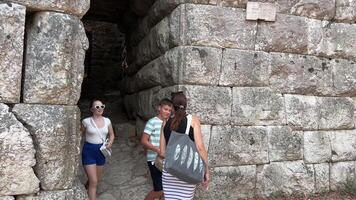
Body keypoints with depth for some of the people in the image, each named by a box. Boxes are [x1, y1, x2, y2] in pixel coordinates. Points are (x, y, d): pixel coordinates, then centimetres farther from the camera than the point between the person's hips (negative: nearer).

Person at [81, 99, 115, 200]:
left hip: (101, 151, 5)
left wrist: (110, 143, -6)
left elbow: (111, 134, 13)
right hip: (89, 151, -5)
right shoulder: (86, 121, -10)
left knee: (95, 180, 18)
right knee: (93, 182, -9)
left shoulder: (107, 121, 0)